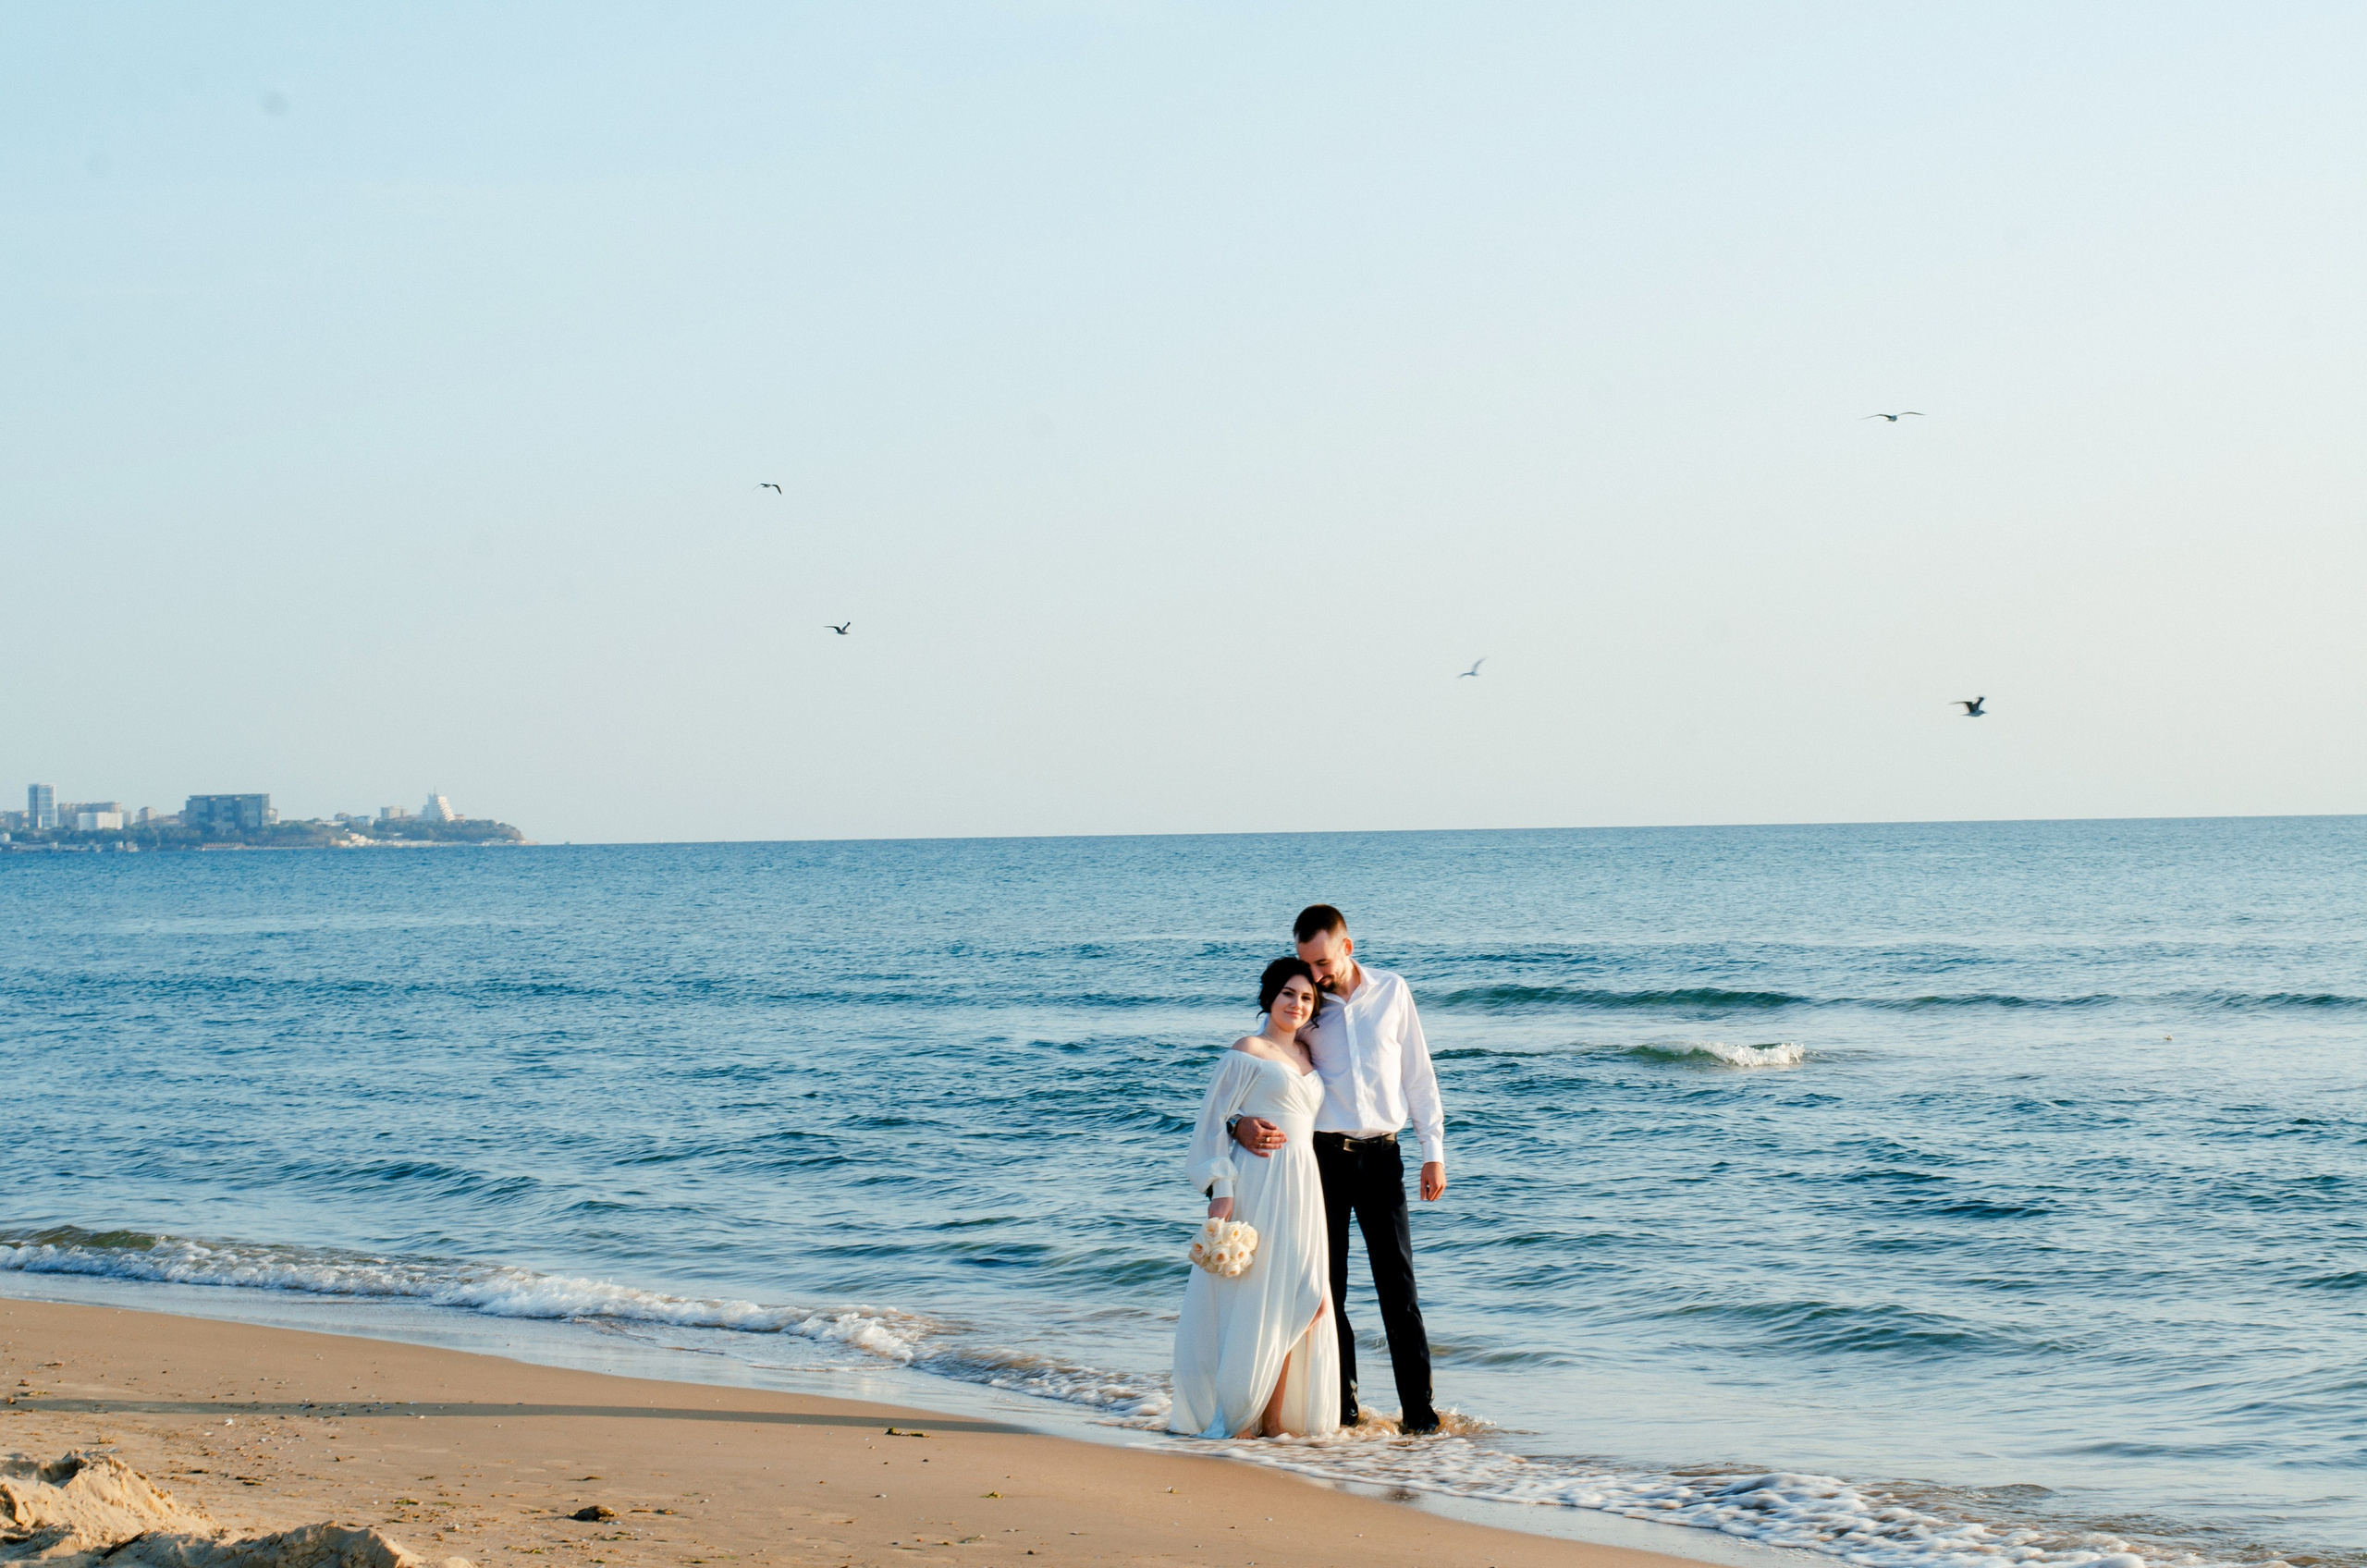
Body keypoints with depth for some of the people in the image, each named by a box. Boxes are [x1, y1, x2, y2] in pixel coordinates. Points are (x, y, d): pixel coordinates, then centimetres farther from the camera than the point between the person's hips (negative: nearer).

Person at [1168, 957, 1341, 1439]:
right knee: (1252, 1297, -8)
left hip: (1302, 1187, 7)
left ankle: (1277, 1416, 8)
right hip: (1258, 1186, -7)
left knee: (1292, 1302, 4)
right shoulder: (1248, 1051, -3)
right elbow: (1215, 1119, -7)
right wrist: (1220, 1191, -16)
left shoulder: (1307, 1056, 18)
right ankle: (1236, 1415, -3)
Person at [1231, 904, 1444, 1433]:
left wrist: (1434, 1151, 7)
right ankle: (1341, 1407, 12)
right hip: (1321, 1156, 0)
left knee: (1399, 1287, -3)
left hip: (1381, 1156, 0)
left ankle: (1419, 1411, -3)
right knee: (1327, 1289, 4)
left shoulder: (1392, 991, 5)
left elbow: (1417, 1073, 10)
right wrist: (1241, 1123, -17)